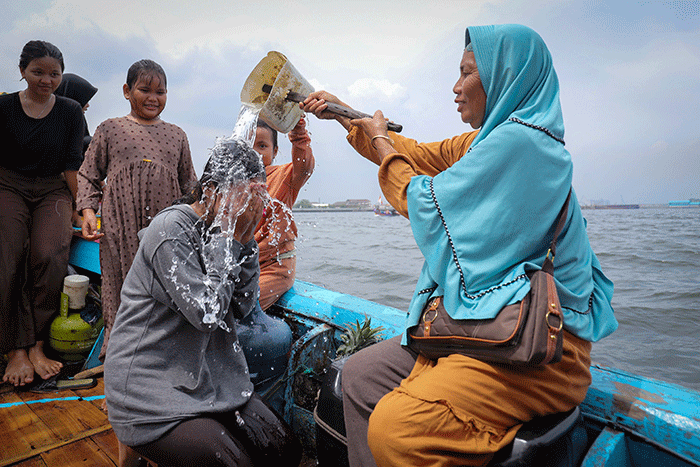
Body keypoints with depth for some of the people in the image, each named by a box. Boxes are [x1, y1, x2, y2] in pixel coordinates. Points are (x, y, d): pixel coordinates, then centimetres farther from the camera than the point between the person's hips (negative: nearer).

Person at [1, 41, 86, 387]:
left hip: (53, 190, 0)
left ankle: (35, 345, -16)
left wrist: (78, 207, 1)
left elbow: (72, 163, 6)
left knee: (49, 255, -26)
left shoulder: (70, 112, 7)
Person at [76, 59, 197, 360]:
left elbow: (188, 183, 19)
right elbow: (88, 175, 13)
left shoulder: (176, 135, 15)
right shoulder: (109, 129, 10)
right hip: (121, 227, -1)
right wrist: (88, 210, 0)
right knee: (120, 287, 4)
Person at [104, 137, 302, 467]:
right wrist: (225, 238, -19)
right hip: (151, 394, -7)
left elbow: (243, 307, 0)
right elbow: (206, 314, -24)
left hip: (208, 377, 7)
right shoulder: (171, 230, -18)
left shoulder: (226, 230, 5)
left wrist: (245, 240, -9)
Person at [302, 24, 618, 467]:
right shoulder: (487, 142, 14)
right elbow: (417, 154, 23)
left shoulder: (520, 139, -15)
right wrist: (343, 113, 26)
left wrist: (380, 142, 7)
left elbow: (425, 202, -10)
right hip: (484, 322, 10)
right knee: (359, 376, 3)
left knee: (393, 429, -27)